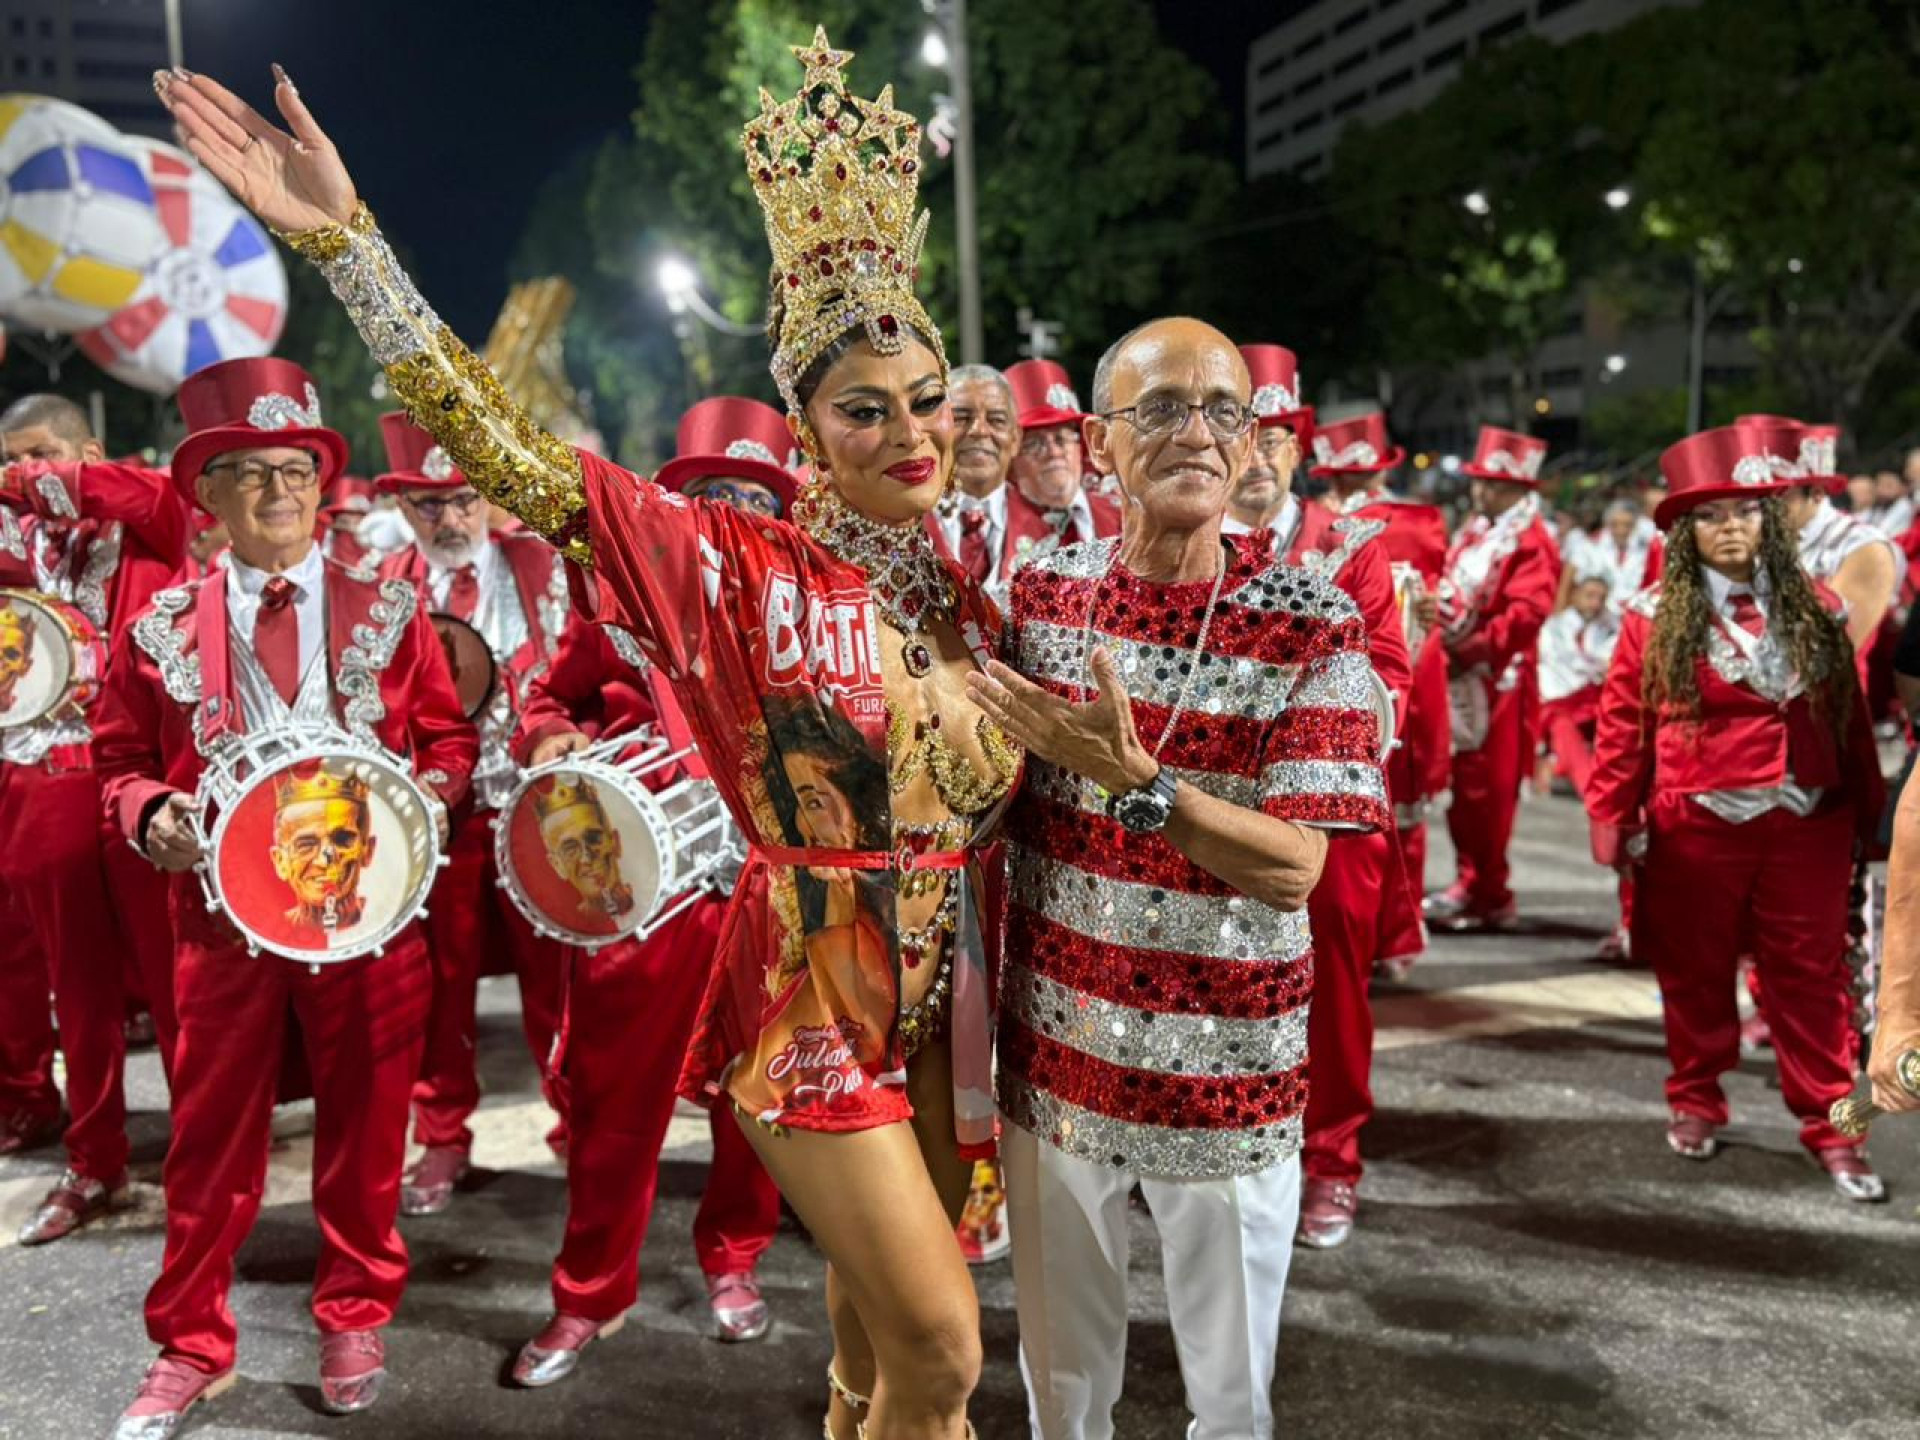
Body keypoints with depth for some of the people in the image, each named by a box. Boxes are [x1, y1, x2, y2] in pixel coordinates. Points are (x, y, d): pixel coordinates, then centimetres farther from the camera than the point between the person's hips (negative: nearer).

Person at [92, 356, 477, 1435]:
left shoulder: (389, 610, 4)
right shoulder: (162, 632, 4)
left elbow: (450, 735, 8)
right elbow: (123, 764, 9)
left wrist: (430, 789, -12)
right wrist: (155, 816, -12)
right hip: (224, 910, 1)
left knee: (366, 1122, 9)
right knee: (212, 1131, 8)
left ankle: (356, 1321, 28)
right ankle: (192, 1347, 25)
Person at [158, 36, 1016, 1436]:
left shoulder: (971, 598, 3)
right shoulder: (746, 571, -13)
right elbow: (514, 455, -22)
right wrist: (345, 238, -25)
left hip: (945, 1003, 5)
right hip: (813, 1001, -5)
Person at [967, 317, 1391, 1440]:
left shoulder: (1312, 626, -12)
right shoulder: (1042, 594, -1)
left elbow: (1293, 870, -18)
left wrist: (1129, 776, -29)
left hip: (1226, 1076, -2)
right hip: (1053, 1060, 3)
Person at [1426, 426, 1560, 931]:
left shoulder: (1531, 543, -10)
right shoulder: (1473, 534, 16)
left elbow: (1526, 612, -20)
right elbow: (1449, 593, 17)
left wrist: (1472, 645, -21)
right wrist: (1439, 627, -2)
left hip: (1498, 682, -8)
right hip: (1460, 676, 8)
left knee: (1486, 790, -3)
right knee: (1462, 785, 12)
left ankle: (1486, 895, 6)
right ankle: (1474, 885, 23)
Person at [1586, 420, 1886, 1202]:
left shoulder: (1815, 607, 5)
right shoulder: (1654, 617, -3)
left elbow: (1849, 714, 9)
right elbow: (1621, 724, -1)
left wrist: (1869, 809, 9)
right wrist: (1609, 813, -3)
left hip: (1807, 823, 2)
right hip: (1696, 828, -1)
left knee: (1811, 975, 6)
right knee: (1695, 971, 11)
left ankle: (1828, 1123, 17)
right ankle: (1696, 1102, 29)